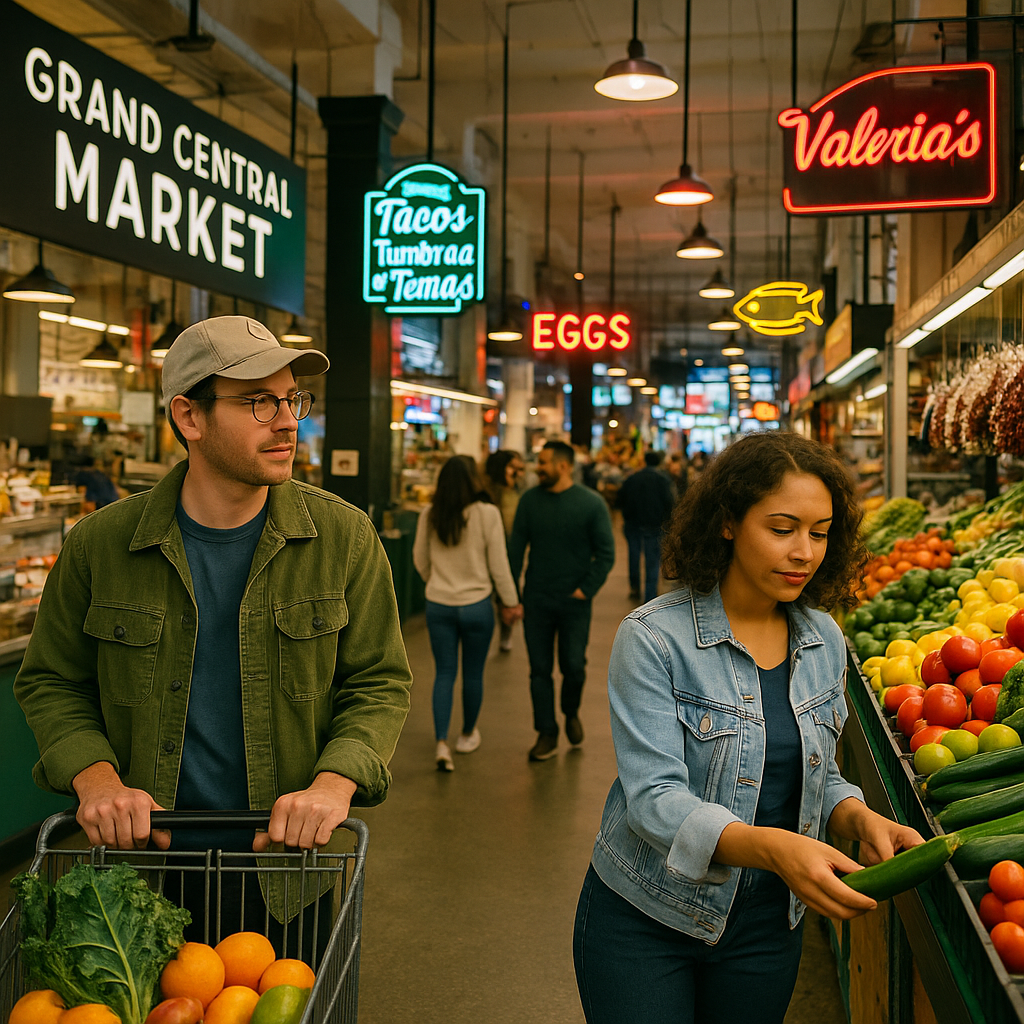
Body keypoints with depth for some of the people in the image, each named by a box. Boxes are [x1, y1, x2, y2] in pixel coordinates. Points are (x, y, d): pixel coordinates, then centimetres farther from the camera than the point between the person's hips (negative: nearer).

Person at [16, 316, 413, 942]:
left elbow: (380, 683, -1)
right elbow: (51, 682, 5)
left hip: (292, 853, 0)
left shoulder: (345, 537, -5)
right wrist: (97, 777, -12)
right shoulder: (100, 544, -5)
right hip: (146, 850, 0)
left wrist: (334, 783, -18)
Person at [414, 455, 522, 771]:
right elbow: (498, 564, -9)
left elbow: (420, 560, 8)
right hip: (476, 604, -2)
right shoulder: (487, 514, -13)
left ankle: (442, 743, -3)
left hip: (438, 604, 2)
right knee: (473, 673, 15)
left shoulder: (429, 515, -4)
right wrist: (511, 602, 4)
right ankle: (468, 734, 32)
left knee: (444, 673, 9)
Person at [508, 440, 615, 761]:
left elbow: (605, 553, -2)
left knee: (573, 666, -1)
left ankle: (571, 712, 30)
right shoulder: (530, 500, 2)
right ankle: (547, 734, 16)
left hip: (574, 602, -2)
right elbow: (515, 549, 5)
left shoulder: (592, 503, -5)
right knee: (539, 669, 4)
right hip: (537, 599, 2)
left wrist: (587, 589, -10)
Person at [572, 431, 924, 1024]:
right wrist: (772, 847, -41)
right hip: (644, 924, -4)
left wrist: (859, 818, -14)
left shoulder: (824, 641, -1)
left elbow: (816, 775, 8)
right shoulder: (653, 638, -19)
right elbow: (654, 798, -25)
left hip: (767, 927, 5)